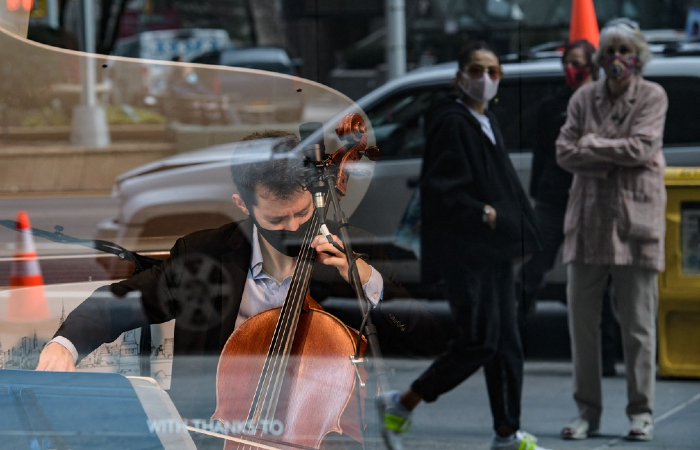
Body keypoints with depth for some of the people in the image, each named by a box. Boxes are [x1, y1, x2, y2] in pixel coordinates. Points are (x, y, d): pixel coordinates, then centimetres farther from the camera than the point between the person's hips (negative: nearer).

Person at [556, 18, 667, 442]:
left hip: (635, 217, -3)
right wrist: (612, 158, -10)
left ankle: (642, 412, 6)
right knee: (582, 320, 2)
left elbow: (641, 147, -11)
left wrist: (591, 144, -5)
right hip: (589, 218, 3)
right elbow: (565, 151, 2)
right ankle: (588, 410, 10)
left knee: (638, 323, -1)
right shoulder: (584, 98, 11)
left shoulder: (653, 97, 2)